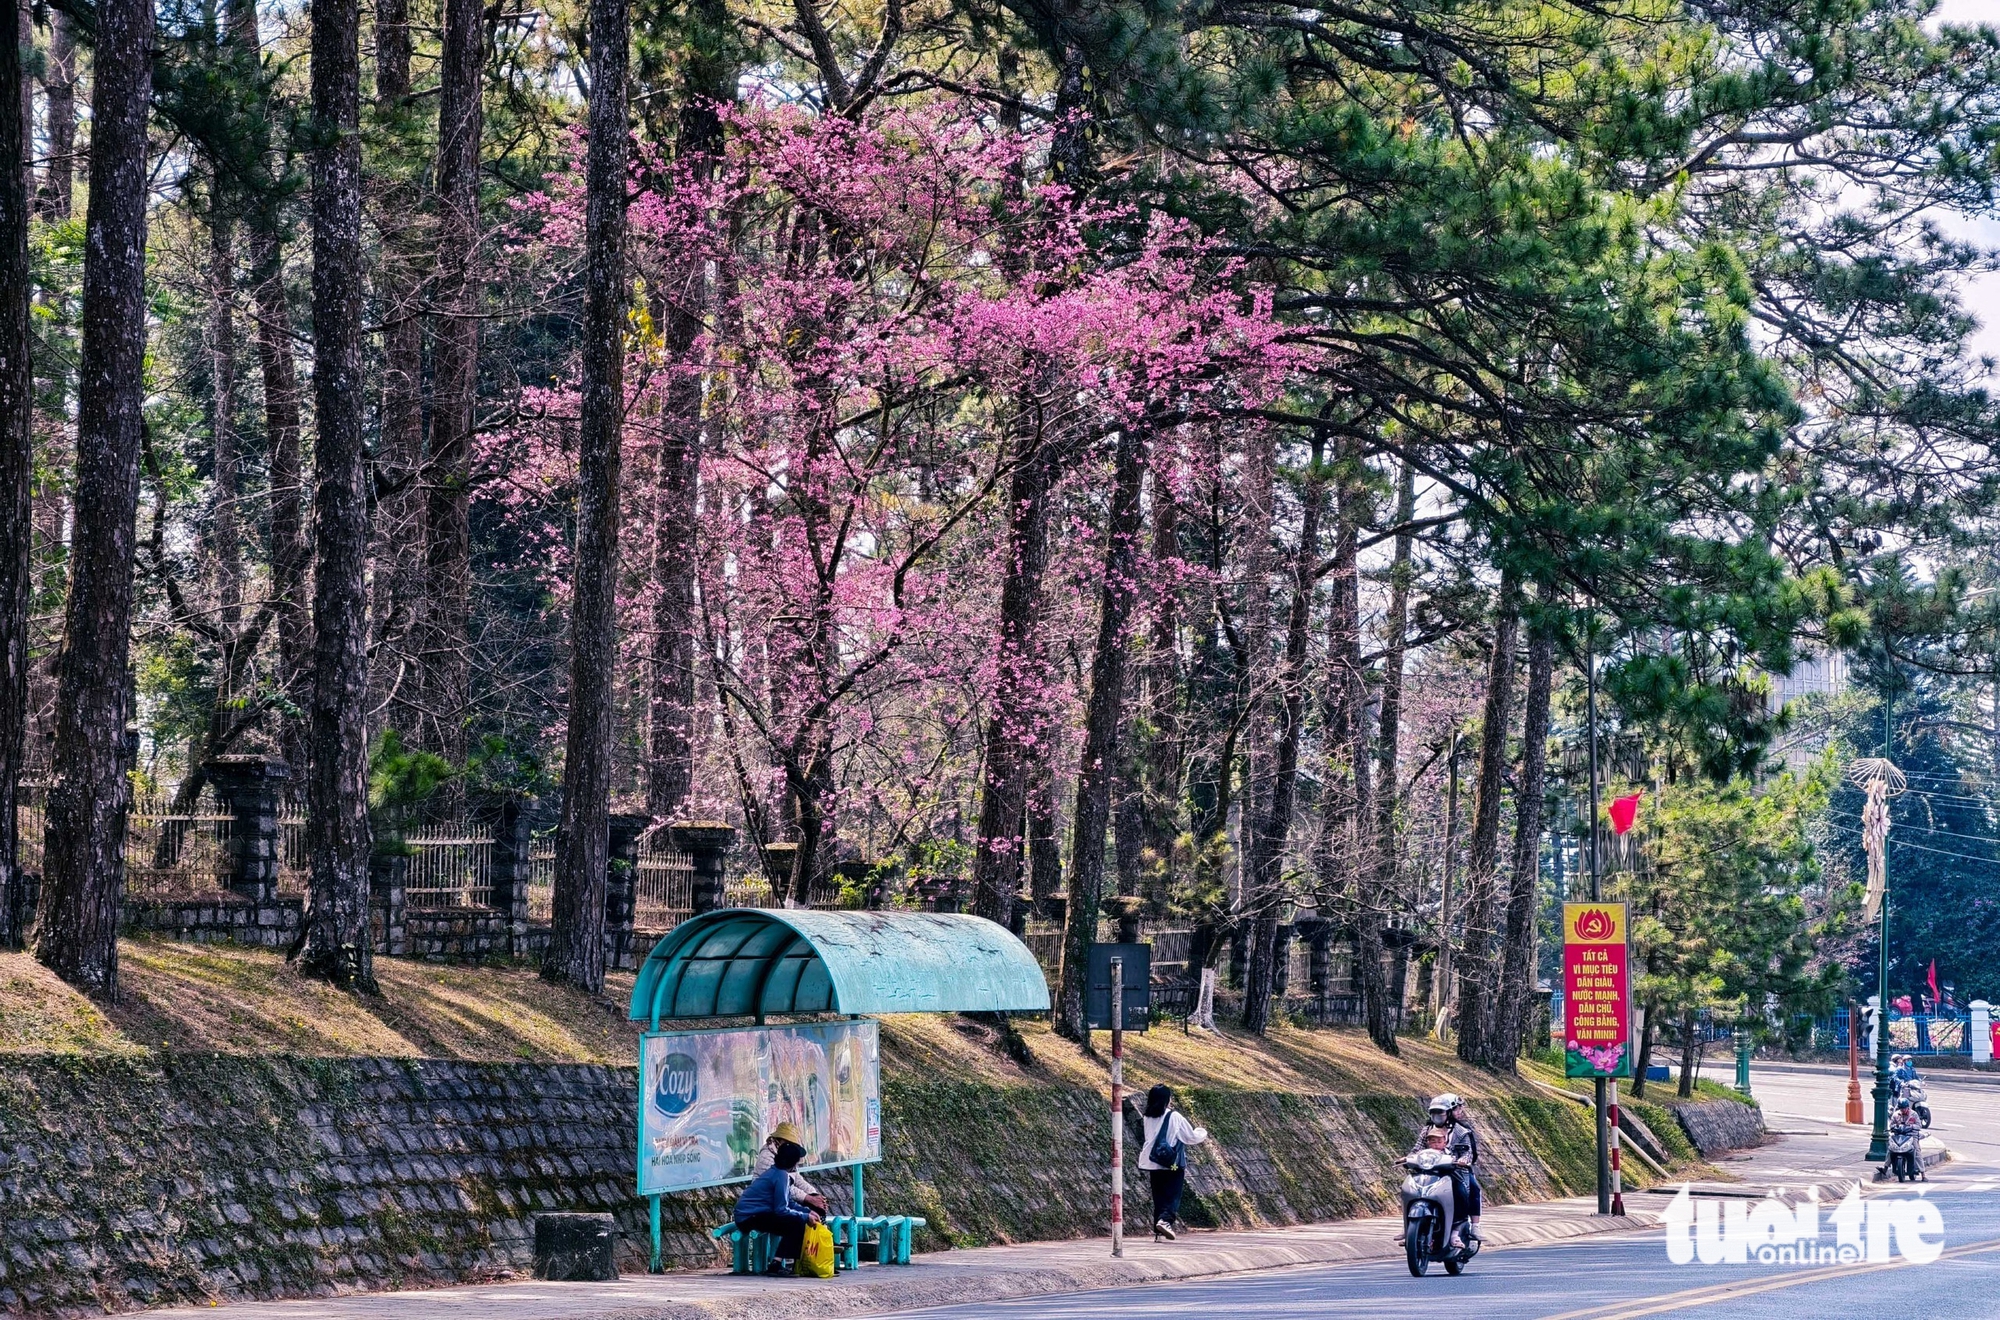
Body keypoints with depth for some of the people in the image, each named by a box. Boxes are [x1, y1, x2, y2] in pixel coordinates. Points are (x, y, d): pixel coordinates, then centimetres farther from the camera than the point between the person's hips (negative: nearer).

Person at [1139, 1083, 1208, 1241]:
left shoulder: (1148, 1119, 3)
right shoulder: (1175, 1117, -9)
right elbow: (1191, 1137, 1)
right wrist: (1202, 1133, 20)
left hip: (1154, 1164, 5)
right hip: (1173, 1165, -5)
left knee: (1159, 1197, 11)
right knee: (1173, 1195, -2)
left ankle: (1158, 1230, 10)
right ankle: (1165, 1220, -24)